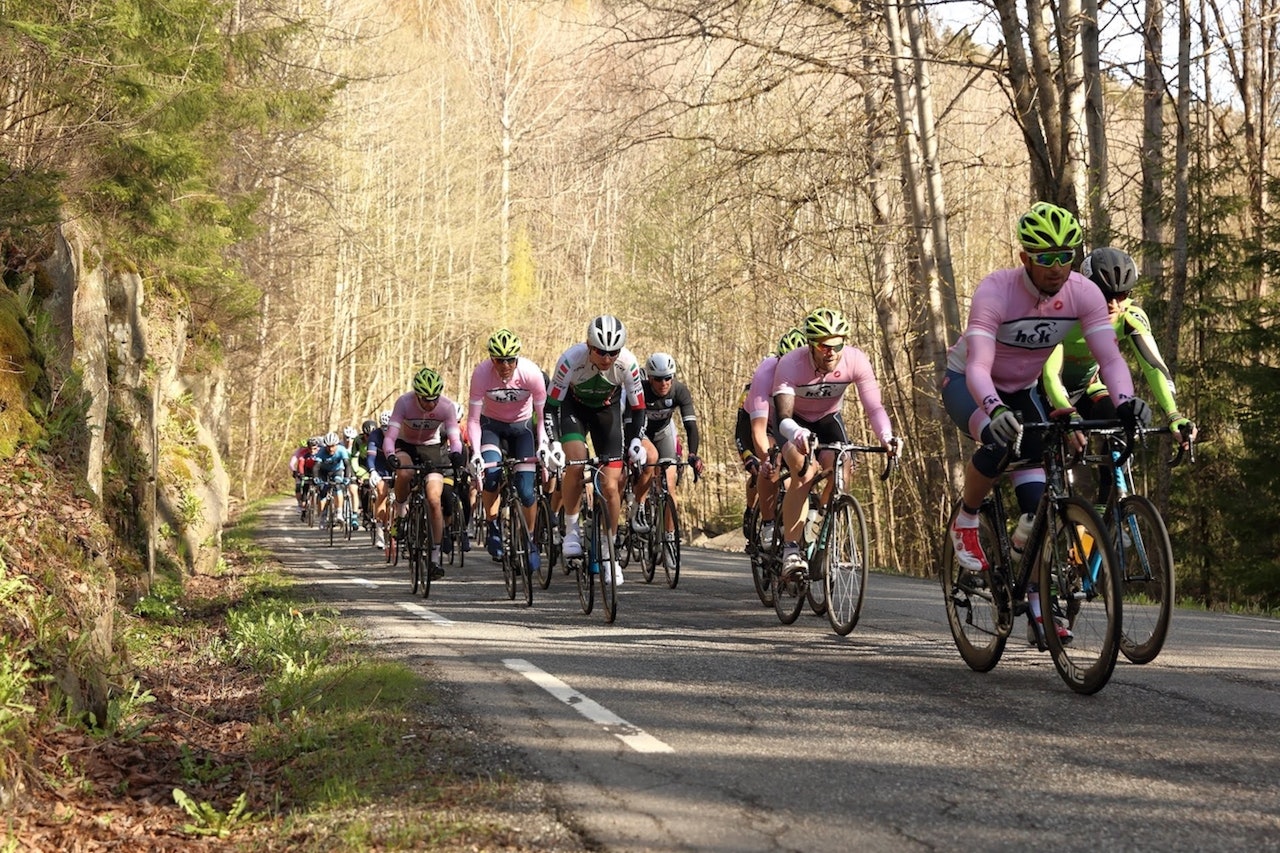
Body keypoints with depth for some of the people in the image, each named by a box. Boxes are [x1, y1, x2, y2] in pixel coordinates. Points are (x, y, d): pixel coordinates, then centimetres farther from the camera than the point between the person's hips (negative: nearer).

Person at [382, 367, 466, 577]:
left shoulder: (447, 406, -24)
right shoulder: (404, 403, -28)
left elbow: (454, 438, -25)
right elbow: (389, 436, -32)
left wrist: (456, 453, -48)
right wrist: (390, 455, -53)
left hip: (432, 448, 1)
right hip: (405, 446, -1)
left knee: (434, 500, -14)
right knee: (404, 474, -36)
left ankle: (435, 556, -5)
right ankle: (400, 511, -5)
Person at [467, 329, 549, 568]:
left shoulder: (531, 373, -27)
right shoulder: (481, 373, -27)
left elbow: (543, 415, -17)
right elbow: (473, 419, -21)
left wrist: (543, 445, -29)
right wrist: (475, 452, -33)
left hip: (522, 426, 0)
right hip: (491, 424, 0)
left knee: (526, 490, -11)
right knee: (490, 472, -27)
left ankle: (530, 540, 11)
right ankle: (492, 527, -4)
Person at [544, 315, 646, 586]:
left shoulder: (627, 363, -28)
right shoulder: (571, 360, -33)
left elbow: (637, 407, -13)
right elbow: (551, 404, -24)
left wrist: (635, 440, -24)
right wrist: (553, 443, -33)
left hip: (607, 409, 1)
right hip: (573, 406, -1)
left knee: (611, 486, -8)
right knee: (575, 464, -29)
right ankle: (571, 529, -9)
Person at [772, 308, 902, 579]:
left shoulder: (856, 361, -27)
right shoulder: (790, 365, -34)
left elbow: (874, 407, -28)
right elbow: (784, 417, -41)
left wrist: (886, 436, -49)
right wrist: (797, 434, -65)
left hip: (828, 418, 3)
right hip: (795, 421, -3)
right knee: (804, 473, -31)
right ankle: (791, 549, -28)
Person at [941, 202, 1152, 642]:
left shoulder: (1084, 293, -21)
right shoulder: (995, 291, -33)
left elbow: (1110, 357, -27)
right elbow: (978, 366, -42)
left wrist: (1126, 401, -48)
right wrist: (996, 409, -62)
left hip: (1022, 389, 4)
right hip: (967, 383, -4)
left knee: (1036, 494, -11)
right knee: (999, 443, -36)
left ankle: (1041, 607, -4)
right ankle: (965, 523, -7)